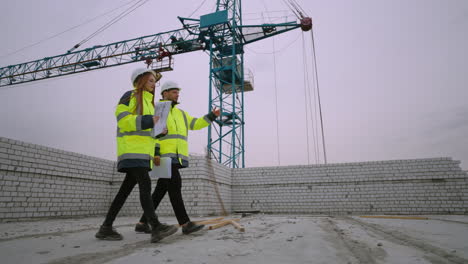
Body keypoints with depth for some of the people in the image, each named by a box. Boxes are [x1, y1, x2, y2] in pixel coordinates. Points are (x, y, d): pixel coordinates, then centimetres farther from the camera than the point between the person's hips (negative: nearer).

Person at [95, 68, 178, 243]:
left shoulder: (148, 101, 25)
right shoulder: (131, 95, 1)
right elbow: (123, 119, -12)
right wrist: (149, 121, -16)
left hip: (142, 151, 9)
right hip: (131, 149, -9)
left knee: (126, 189, 5)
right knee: (145, 184, -19)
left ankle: (106, 228, 11)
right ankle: (156, 228, -25)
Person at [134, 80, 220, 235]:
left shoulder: (180, 113, 26)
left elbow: (196, 124, 20)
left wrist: (212, 116, 7)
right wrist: (154, 152, -20)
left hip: (176, 158, 8)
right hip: (164, 156, -7)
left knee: (160, 191, 6)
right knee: (175, 186, -17)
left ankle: (142, 223, 13)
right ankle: (186, 224, -18)